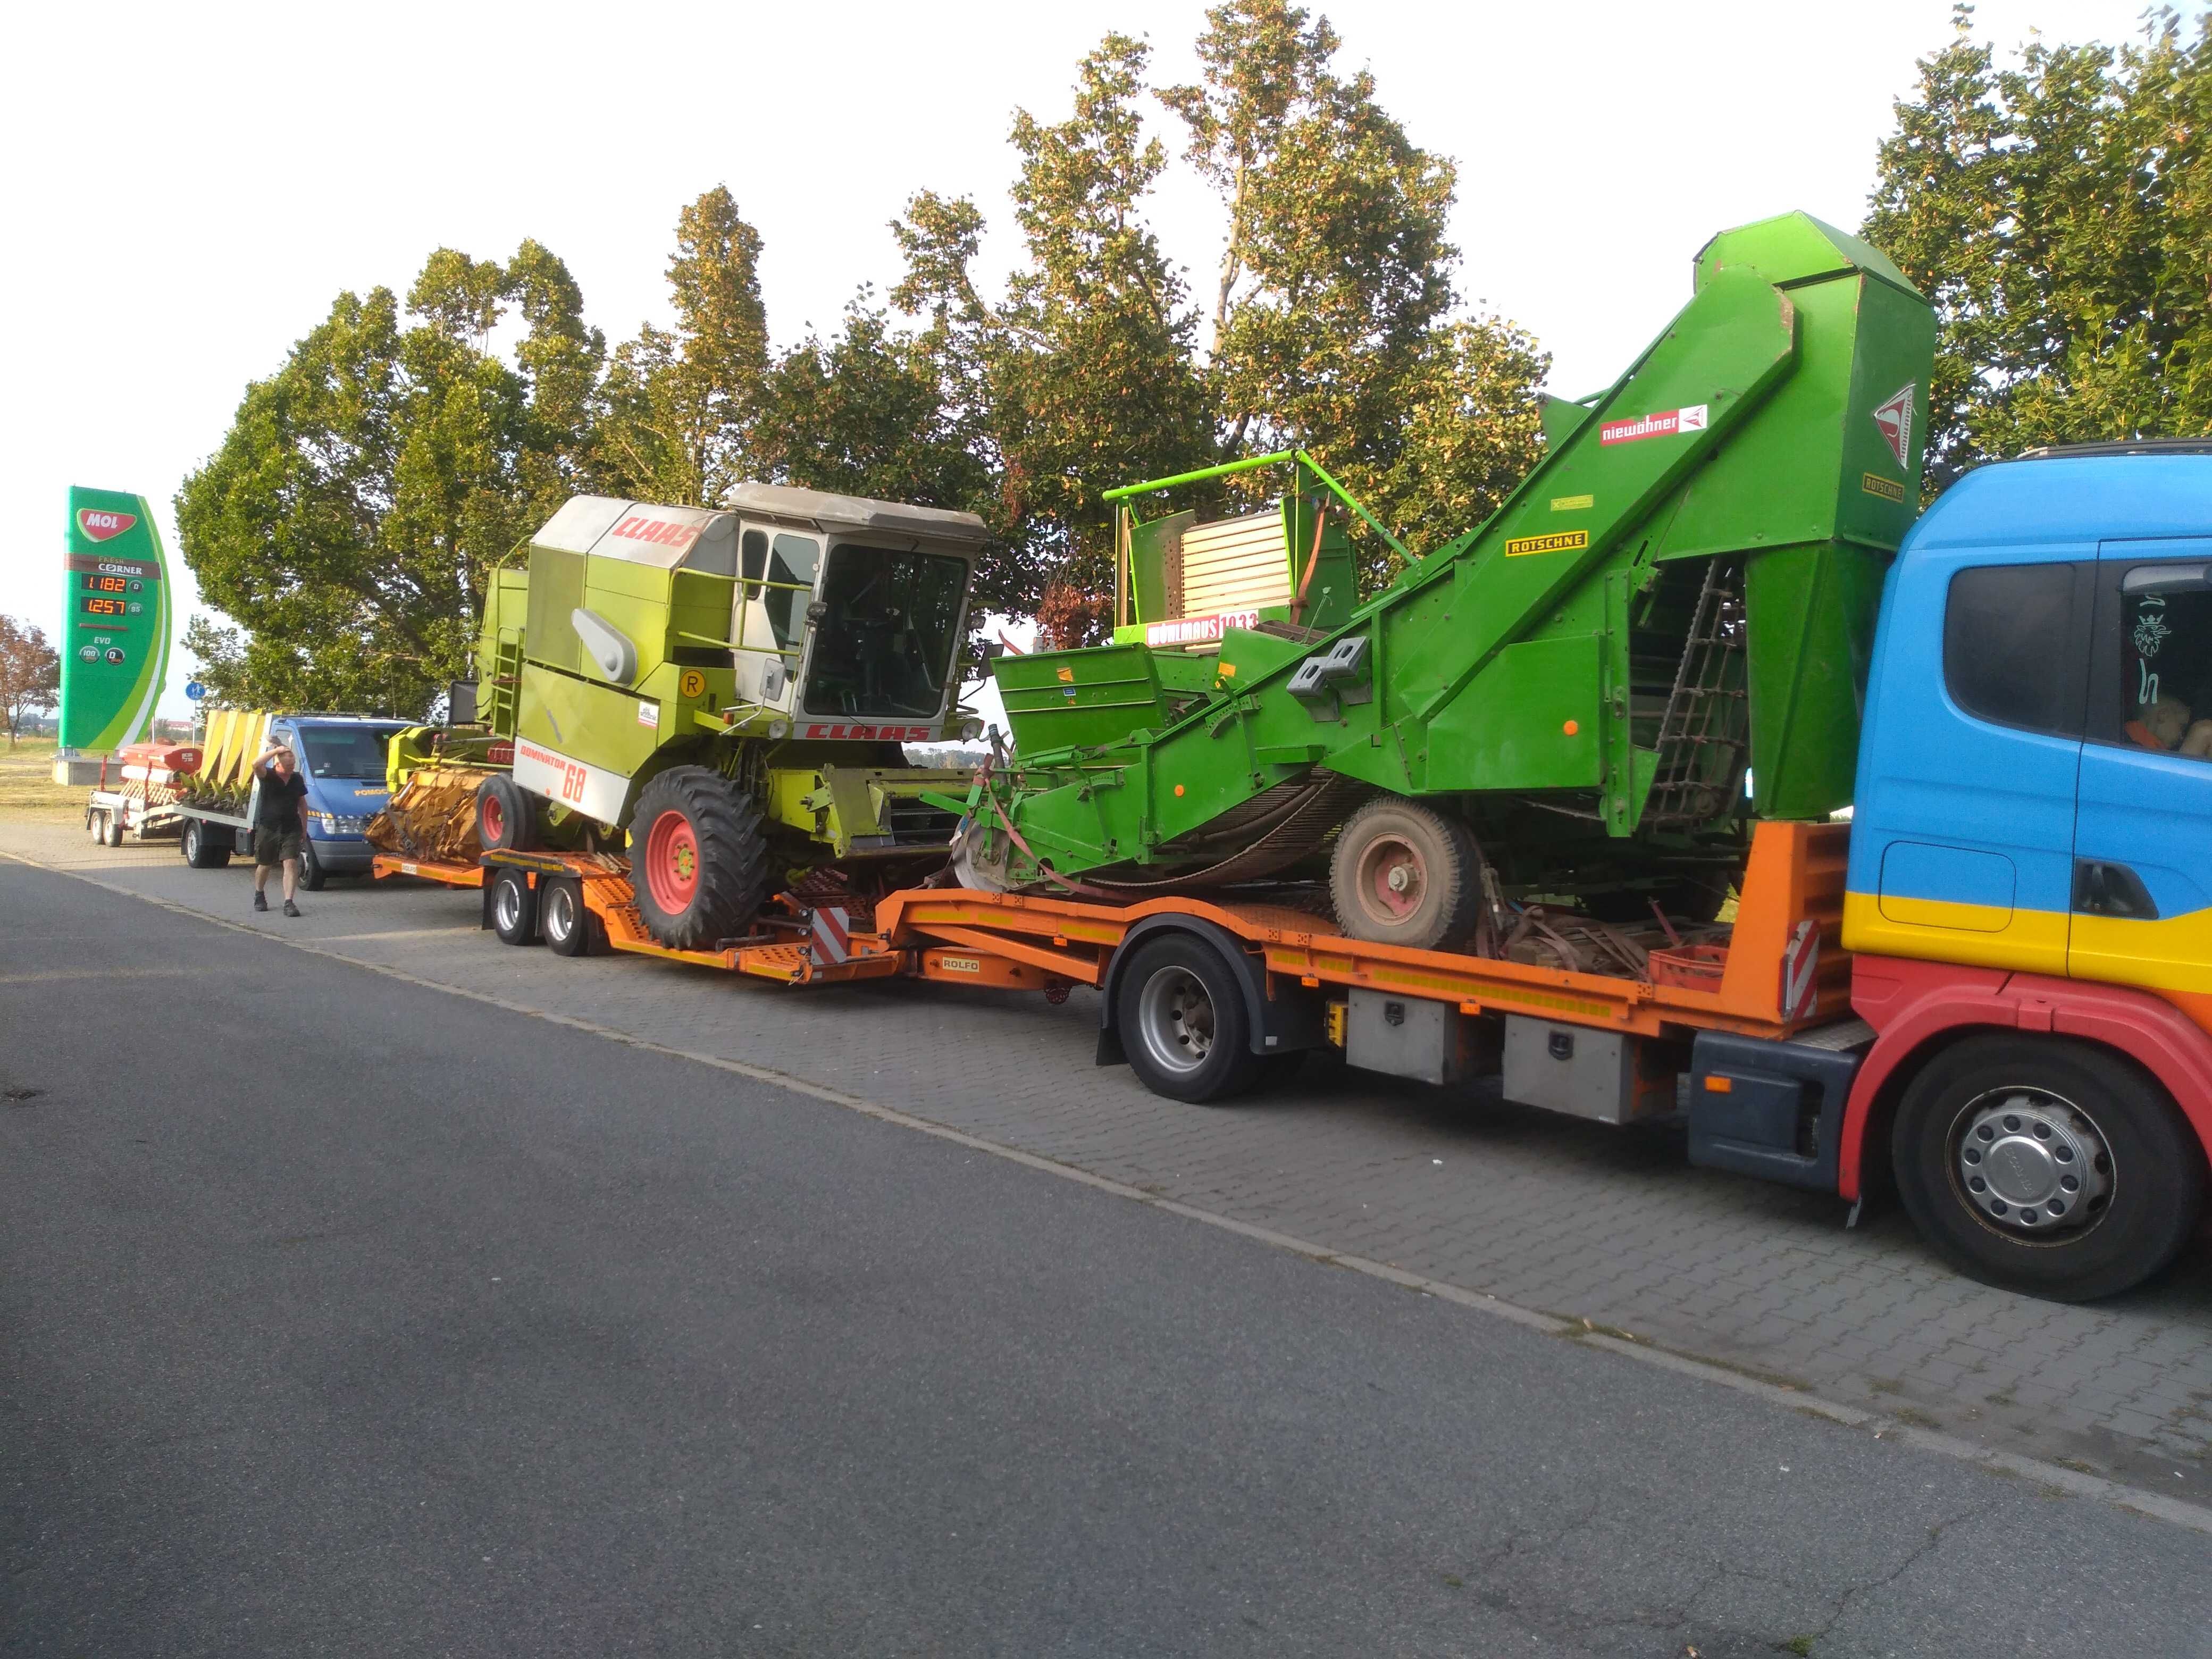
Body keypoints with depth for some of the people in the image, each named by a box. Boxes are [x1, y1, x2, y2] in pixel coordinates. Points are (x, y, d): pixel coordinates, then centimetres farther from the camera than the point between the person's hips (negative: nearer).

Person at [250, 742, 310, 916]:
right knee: (264, 866, 14)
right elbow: (257, 765, -31)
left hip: (291, 829, 2)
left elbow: (302, 803, 14)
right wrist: (277, 750, -24)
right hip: (267, 828, -2)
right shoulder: (268, 776, -8)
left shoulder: (297, 779, 4)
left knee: (291, 863, -12)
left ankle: (289, 902, -16)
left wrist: (304, 825, 14)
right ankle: (259, 896, 39)